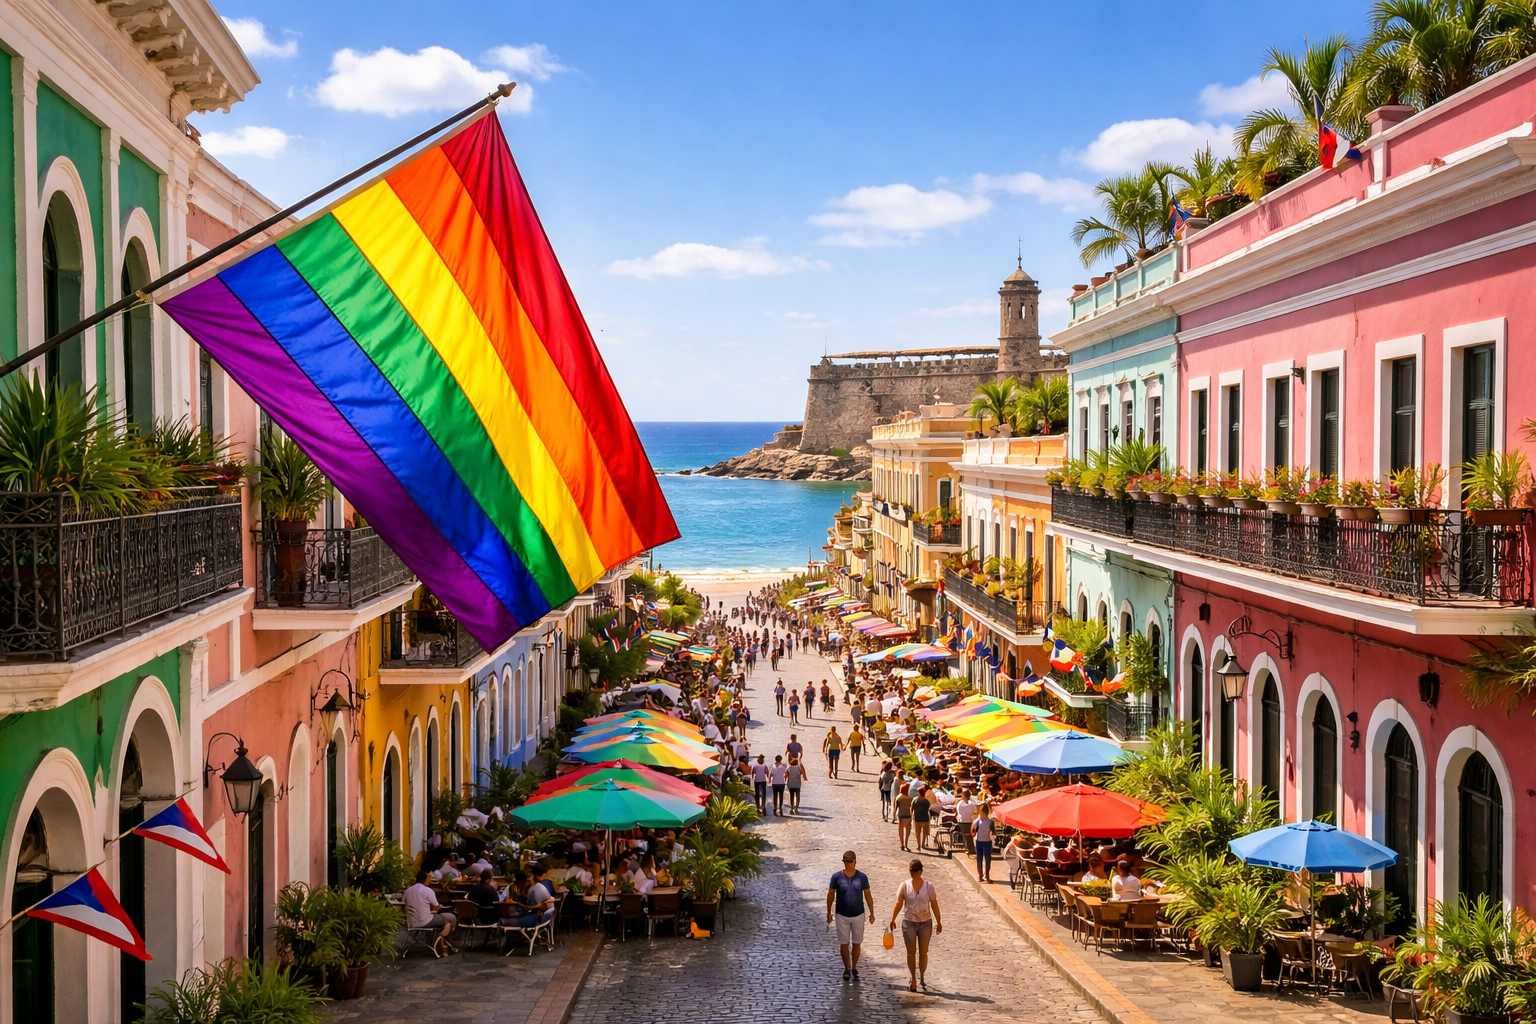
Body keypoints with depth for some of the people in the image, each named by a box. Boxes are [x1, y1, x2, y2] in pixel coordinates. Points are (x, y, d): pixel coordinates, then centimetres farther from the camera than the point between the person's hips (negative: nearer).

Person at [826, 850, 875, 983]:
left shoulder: (862, 877, -5)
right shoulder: (837, 877, -8)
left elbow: (868, 895, 3)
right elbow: (830, 894, 2)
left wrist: (871, 913, 4)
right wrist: (829, 912, 2)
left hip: (858, 915, 1)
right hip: (842, 916, -1)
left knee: (856, 943, 9)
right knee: (844, 943, 6)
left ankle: (854, 968, 23)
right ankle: (847, 968, 21)